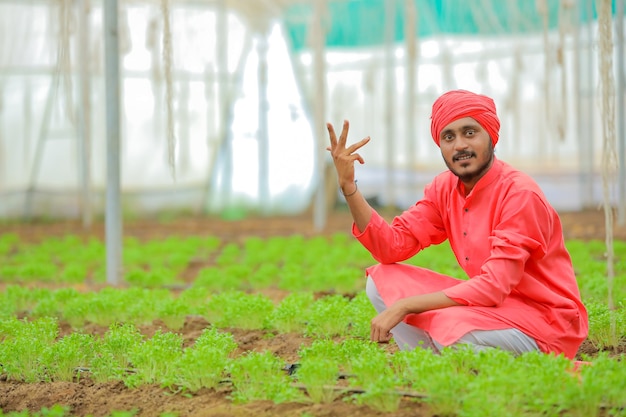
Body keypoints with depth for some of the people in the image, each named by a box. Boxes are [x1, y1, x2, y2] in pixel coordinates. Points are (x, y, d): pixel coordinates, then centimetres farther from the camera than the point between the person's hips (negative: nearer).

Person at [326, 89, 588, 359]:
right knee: (381, 279, -3)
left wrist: (405, 305, -26)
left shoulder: (519, 193, -20)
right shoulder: (445, 188, 3)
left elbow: (494, 287, -25)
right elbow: (394, 246, -2)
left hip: (546, 321, -7)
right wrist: (348, 186, -12)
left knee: (452, 326, -35)